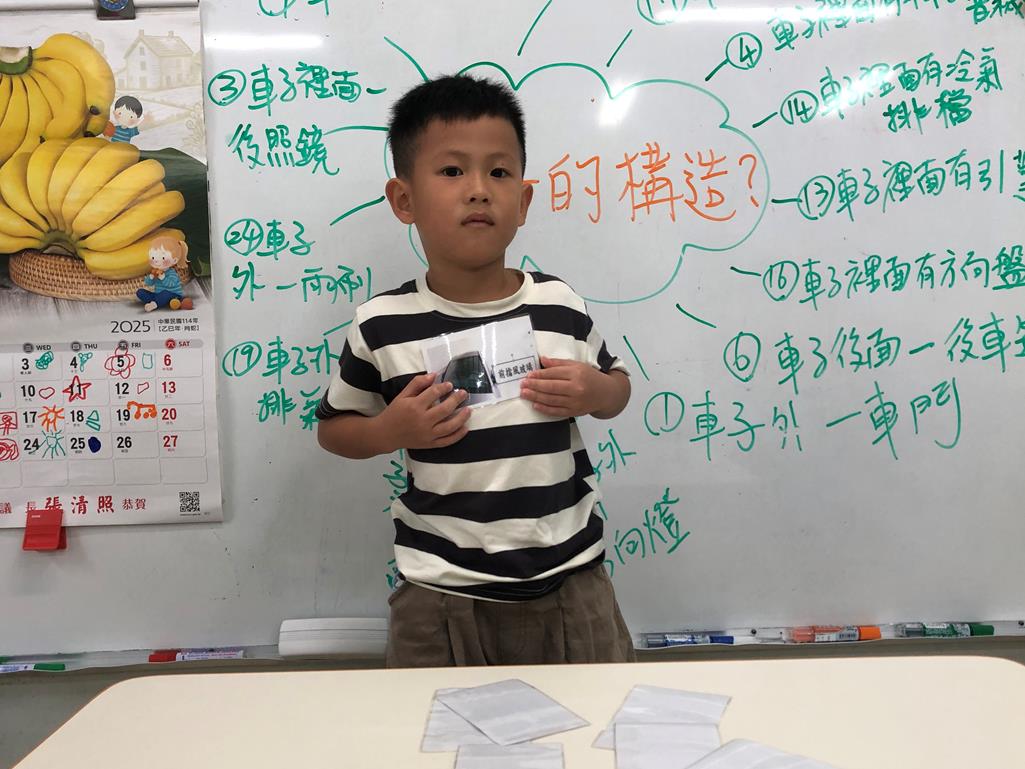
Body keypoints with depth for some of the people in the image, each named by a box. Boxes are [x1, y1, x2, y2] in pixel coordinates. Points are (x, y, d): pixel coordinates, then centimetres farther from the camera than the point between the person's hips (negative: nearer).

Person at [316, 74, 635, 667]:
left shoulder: (561, 308, -4)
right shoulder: (384, 325, -8)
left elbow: (617, 384, 13)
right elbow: (333, 426, 6)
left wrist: (594, 391, -9)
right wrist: (389, 432, -14)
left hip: (570, 582, 2)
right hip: (441, 596, -1)